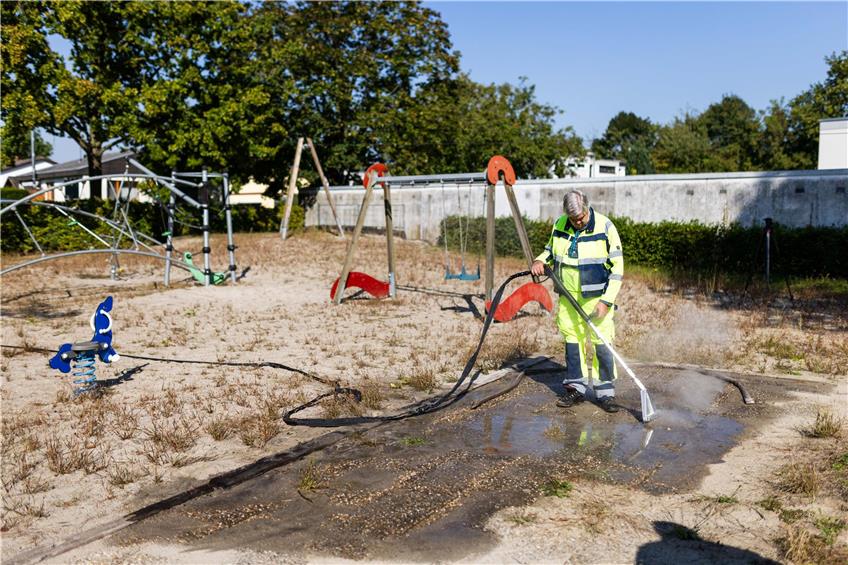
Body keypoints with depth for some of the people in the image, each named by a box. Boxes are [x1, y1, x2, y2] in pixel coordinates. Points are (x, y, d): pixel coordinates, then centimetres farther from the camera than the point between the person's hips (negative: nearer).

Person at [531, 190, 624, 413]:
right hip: (568, 296, 5)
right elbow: (551, 250, 22)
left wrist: (606, 301, -15)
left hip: (596, 295, -4)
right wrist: (540, 261, -2)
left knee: (601, 341, -5)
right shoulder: (559, 225, 2)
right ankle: (576, 388, 20)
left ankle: (605, 391, 6)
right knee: (572, 340, 9)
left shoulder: (605, 227, -11)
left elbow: (617, 267, -9)